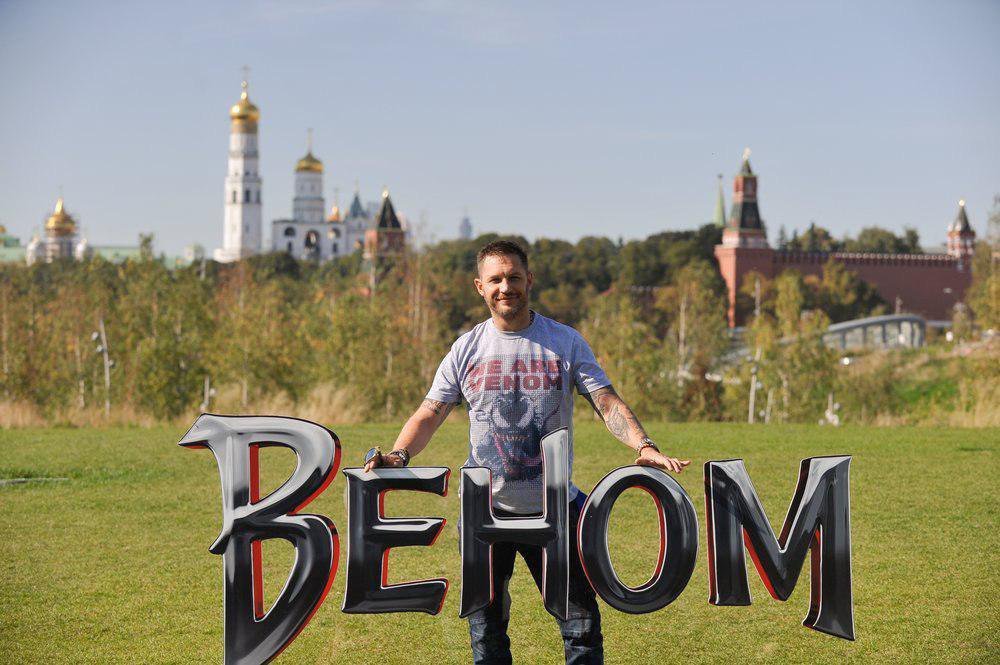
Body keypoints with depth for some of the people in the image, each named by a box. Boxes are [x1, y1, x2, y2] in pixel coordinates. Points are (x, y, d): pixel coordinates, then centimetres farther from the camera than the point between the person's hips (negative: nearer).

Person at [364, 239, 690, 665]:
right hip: (486, 509, 1)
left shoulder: (565, 342, 1)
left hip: (553, 506, -1)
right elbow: (430, 414, 1)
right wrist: (399, 455, -19)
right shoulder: (467, 349, 3)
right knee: (486, 623, 7)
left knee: (581, 621, 0)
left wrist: (643, 445, -24)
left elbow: (606, 401, -6)